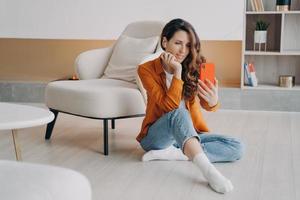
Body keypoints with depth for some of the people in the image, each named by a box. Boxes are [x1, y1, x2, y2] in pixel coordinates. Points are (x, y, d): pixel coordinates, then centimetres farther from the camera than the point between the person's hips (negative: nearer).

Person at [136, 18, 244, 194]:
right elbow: (171, 107, -21)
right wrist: (177, 73, -28)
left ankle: (172, 153, -24)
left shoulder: (193, 68, -3)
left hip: (187, 135, 4)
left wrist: (213, 101, -38)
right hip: (155, 137, -4)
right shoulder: (147, 69, -11)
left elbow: (208, 106, -15)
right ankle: (208, 170, -52)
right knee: (178, 112, -35)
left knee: (237, 148, -15)